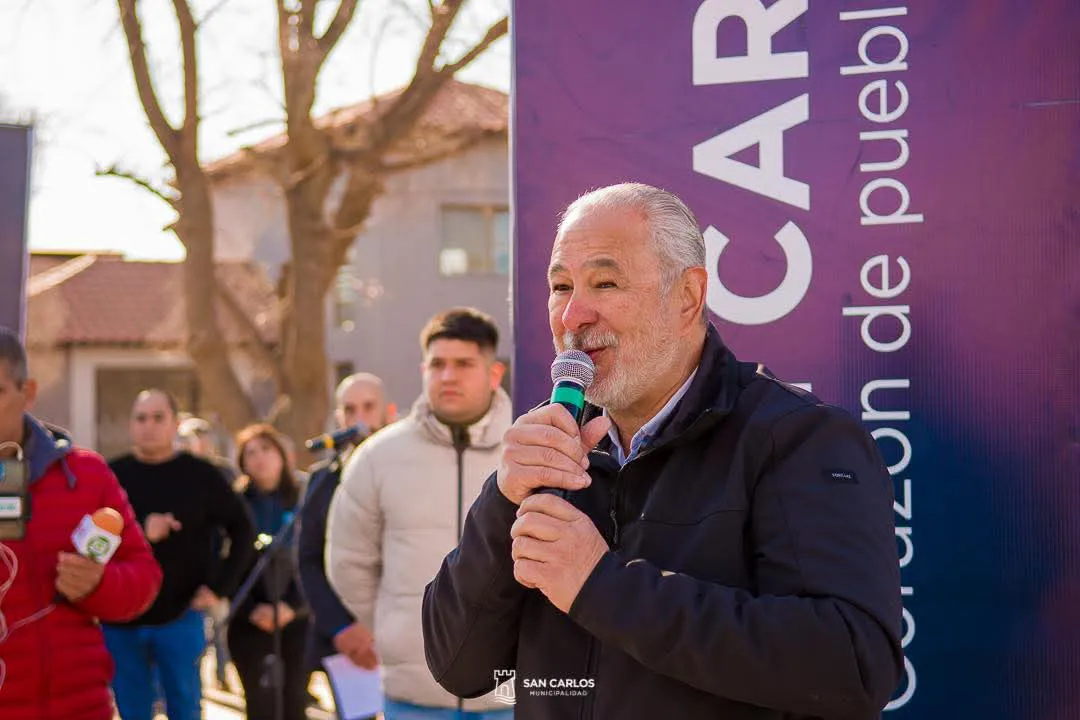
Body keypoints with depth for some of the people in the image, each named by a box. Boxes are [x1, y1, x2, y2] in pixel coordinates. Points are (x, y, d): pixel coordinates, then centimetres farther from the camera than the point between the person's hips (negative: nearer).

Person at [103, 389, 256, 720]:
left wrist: (220, 587, -5)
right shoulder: (111, 476, 3)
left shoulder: (201, 475, 0)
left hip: (180, 617, -2)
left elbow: (243, 530, 3)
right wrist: (139, 532, -20)